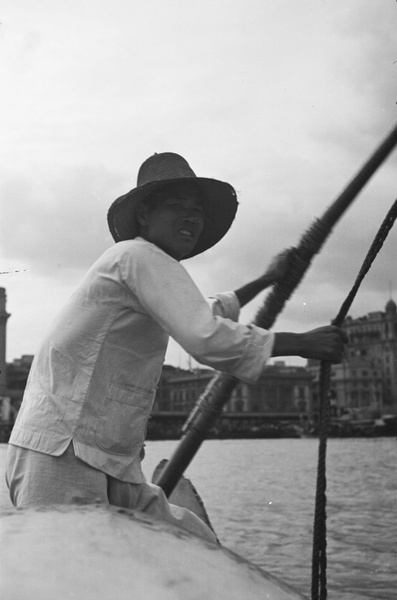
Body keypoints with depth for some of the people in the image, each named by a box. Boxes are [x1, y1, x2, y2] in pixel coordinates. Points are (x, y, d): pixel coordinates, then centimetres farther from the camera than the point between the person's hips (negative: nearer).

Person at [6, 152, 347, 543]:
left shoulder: (146, 267, 23)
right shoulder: (140, 255, -8)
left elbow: (201, 316, 43)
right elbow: (206, 338, -22)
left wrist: (267, 280, 51)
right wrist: (303, 343, -13)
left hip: (114, 473, 10)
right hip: (59, 457, -10)